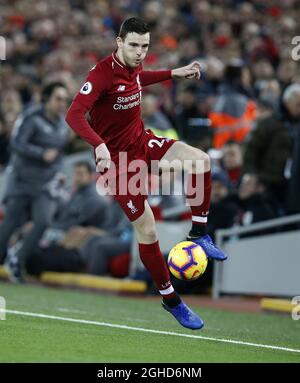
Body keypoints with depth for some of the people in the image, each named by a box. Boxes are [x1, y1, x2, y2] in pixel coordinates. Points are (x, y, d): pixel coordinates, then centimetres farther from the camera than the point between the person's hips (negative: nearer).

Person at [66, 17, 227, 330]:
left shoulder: (133, 66, 0)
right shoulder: (101, 74, -24)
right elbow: (74, 115, -35)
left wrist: (175, 73, 25)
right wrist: (100, 145, -48)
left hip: (142, 142, 7)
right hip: (117, 157, -7)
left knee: (200, 160, -16)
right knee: (146, 230, -6)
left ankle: (199, 233, 0)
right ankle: (170, 300, 10)